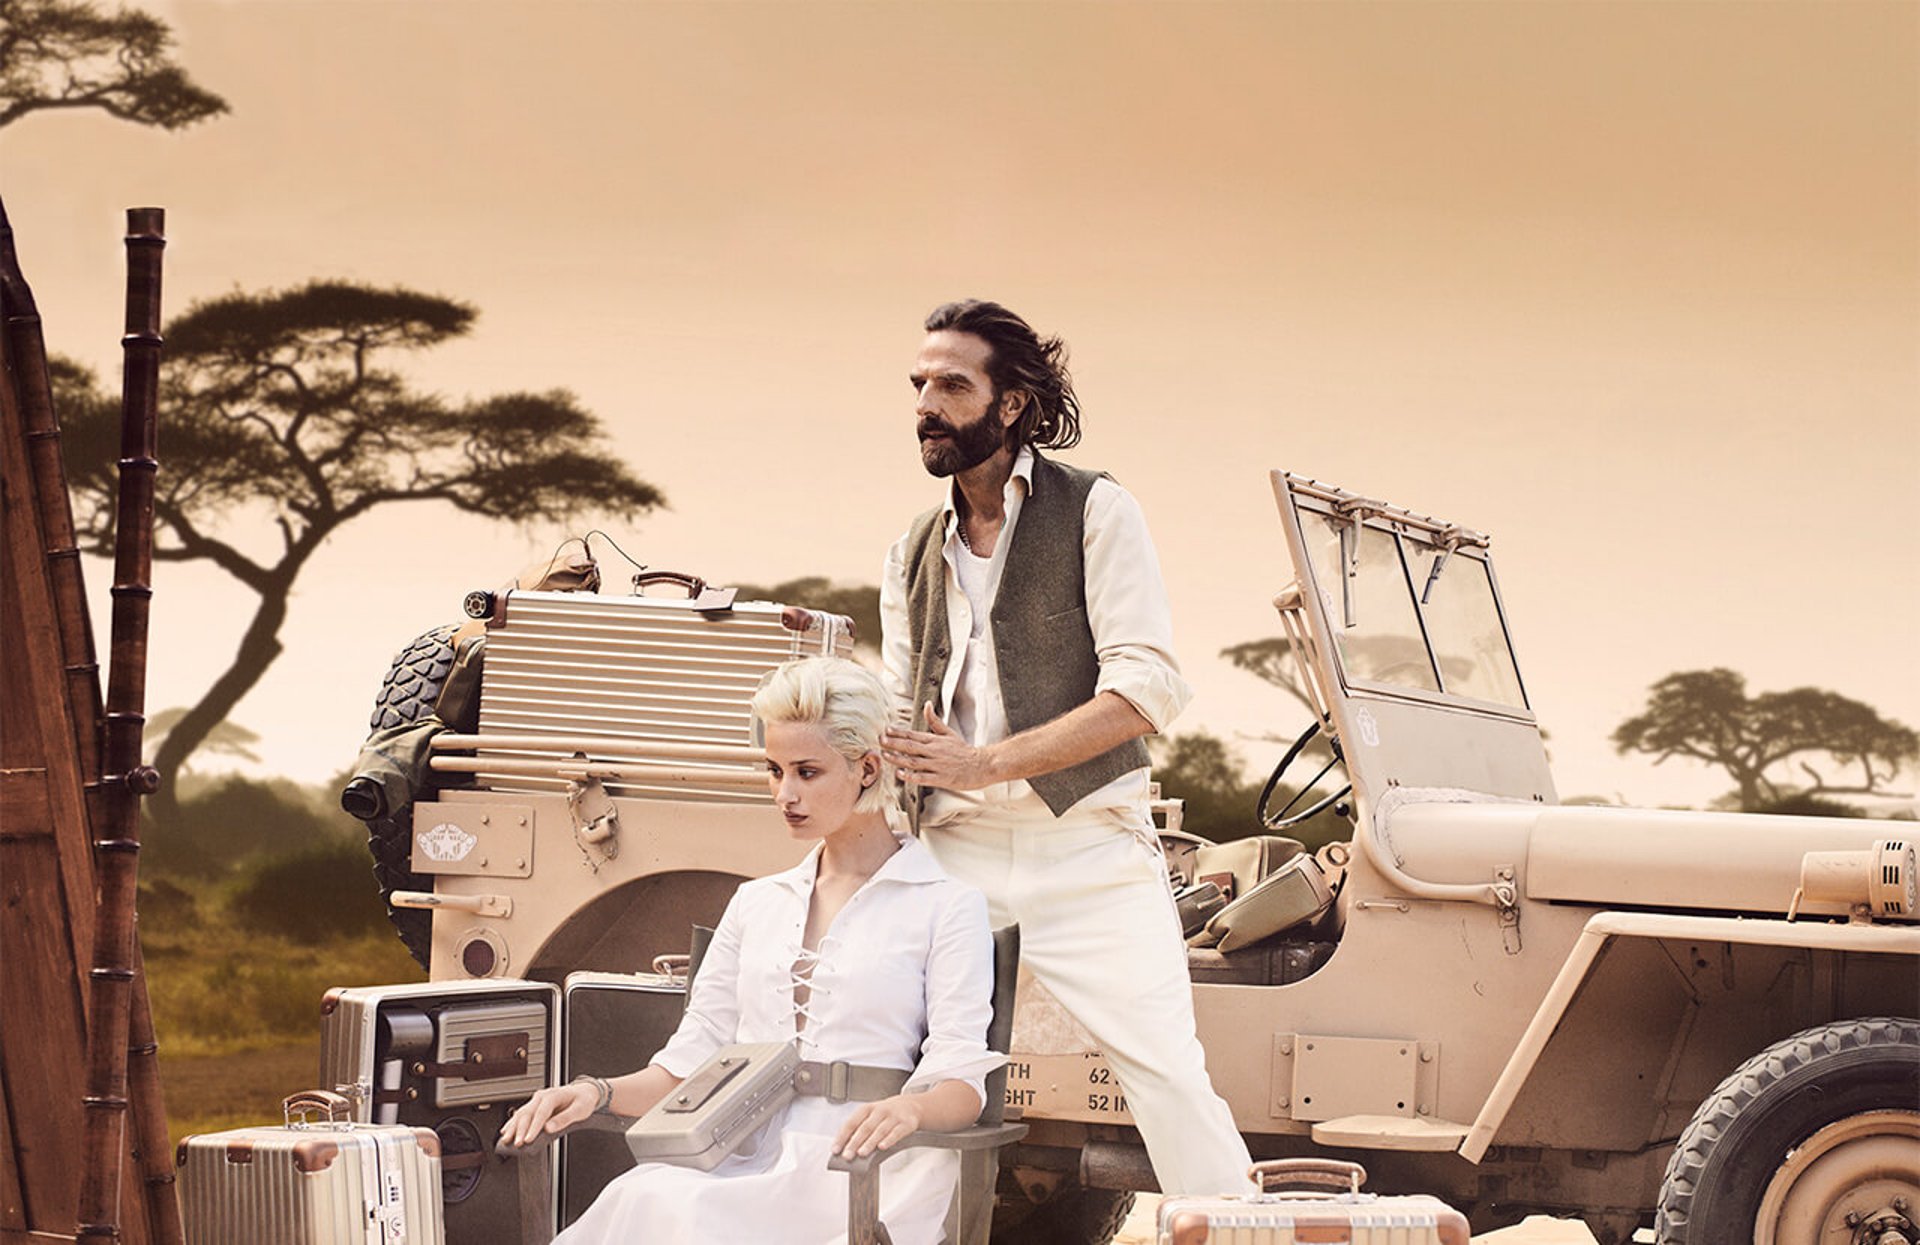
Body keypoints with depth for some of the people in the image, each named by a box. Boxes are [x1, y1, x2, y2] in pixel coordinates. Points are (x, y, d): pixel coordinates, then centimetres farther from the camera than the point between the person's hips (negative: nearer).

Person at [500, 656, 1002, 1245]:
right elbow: (689, 1063, 20)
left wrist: (909, 1109, -27)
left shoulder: (947, 905, 8)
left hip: (853, 1168, -5)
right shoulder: (755, 903, 25)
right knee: (644, 1194, -32)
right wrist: (599, 1093, -1)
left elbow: (963, 1084, -3)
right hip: (744, 1160, 5)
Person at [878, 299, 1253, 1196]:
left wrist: (983, 763, -15)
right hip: (956, 853, 5)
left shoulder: (1094, 513, 0)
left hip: (1085, 851, -4)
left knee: (1164, 1070, -11)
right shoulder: (912, 556, 16)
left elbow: (1146, 692, -10)